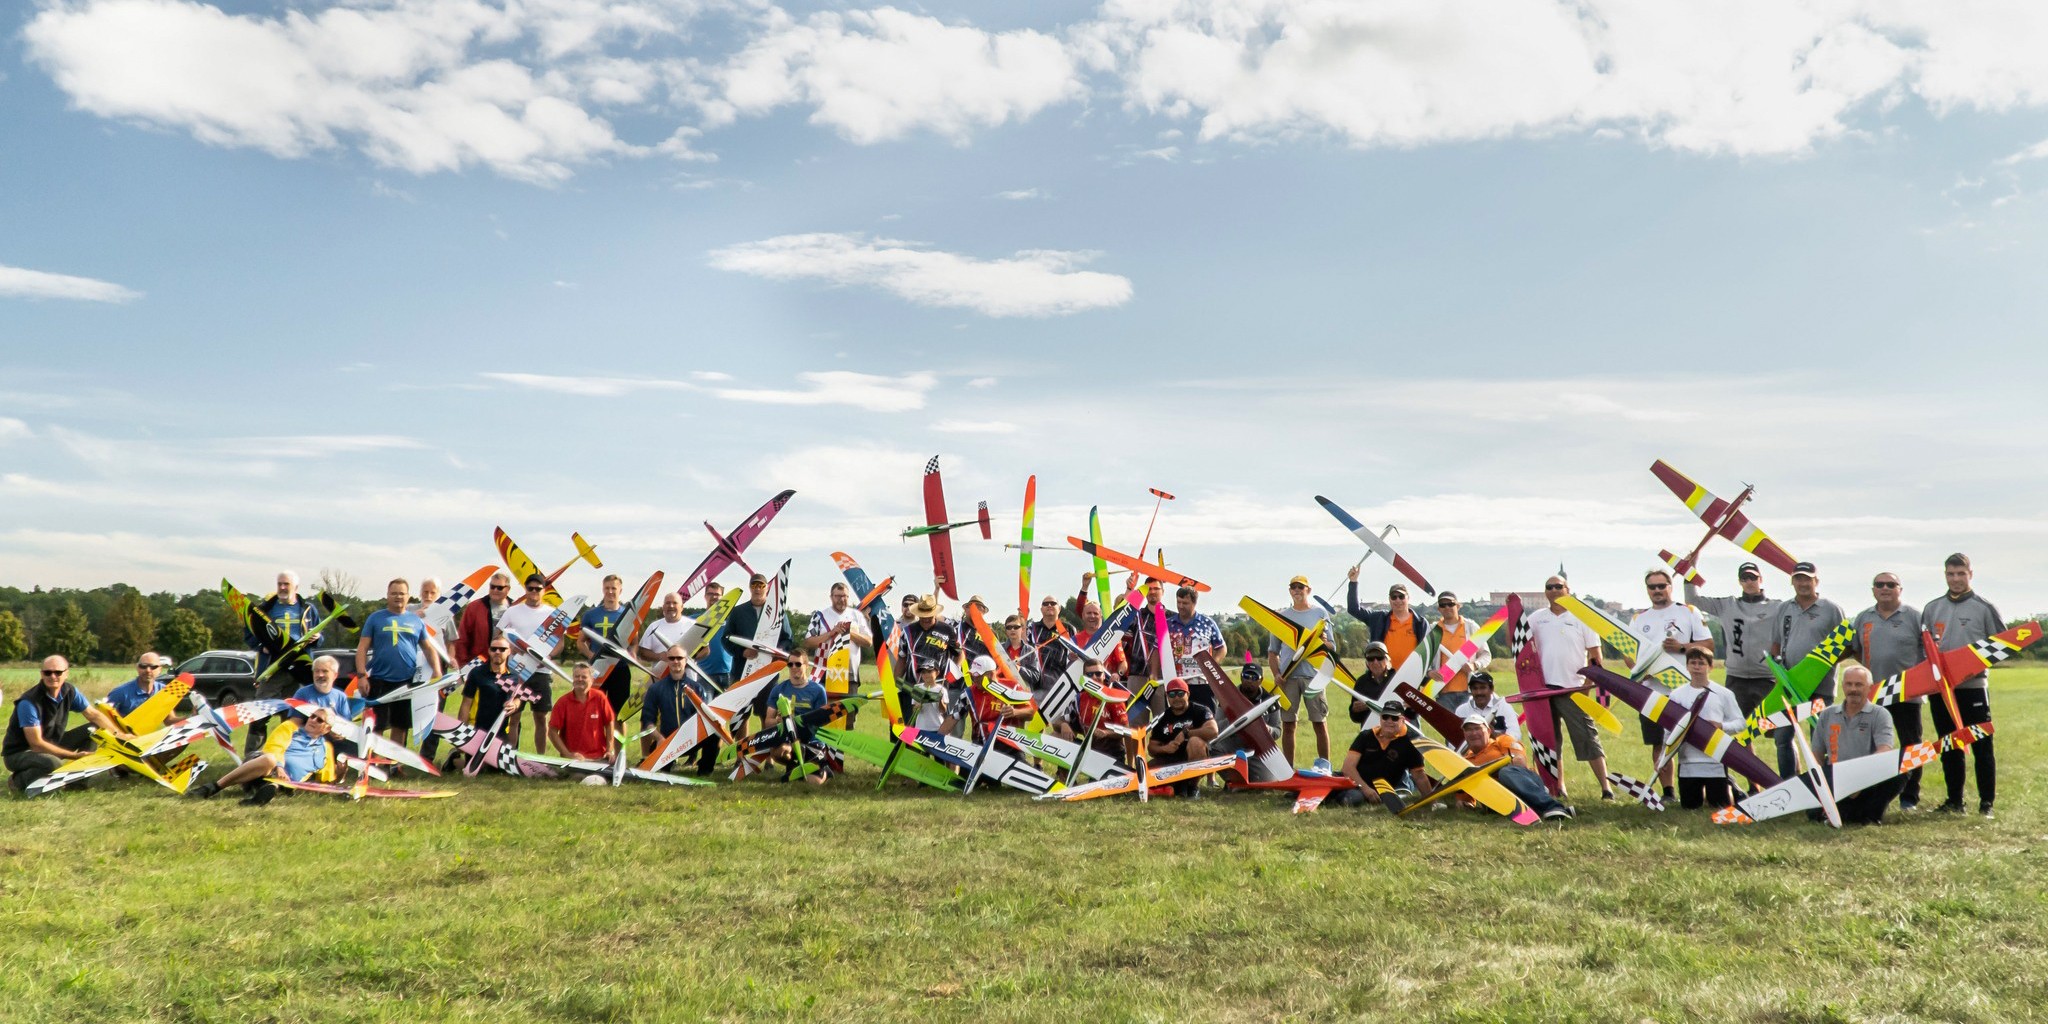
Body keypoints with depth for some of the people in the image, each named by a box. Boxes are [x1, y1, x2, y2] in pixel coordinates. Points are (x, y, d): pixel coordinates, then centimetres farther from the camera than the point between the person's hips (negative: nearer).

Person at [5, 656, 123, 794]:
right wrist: (74, 755, -23)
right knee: (54, 763, -36)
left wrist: (119, 734, -7)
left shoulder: (69, 692, -7)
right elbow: (36, 744, -26)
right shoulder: (28, 703, -26)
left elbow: (93, 714, 5)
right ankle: (18, 780, -7)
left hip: (51, 744, 7)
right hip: (19, 754, -7)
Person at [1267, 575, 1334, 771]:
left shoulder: (1320, 613, 10)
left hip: (1313, 674, -1)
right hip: (1288, 676, 1)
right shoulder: (1282, 615, 13)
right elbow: (1272, 651, 14)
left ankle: (1324, 765, 9)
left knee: (1320, 722, -1)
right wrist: (1277, 675, 0)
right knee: (1287, 723, 2)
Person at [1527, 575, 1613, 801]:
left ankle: (1606, 787, -4)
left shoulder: (1581, 617, 2)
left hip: (1573, 689, -4)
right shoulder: (1536, 618, 10)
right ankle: (1558, 787, 17)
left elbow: (1595, 653, 2)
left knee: (1587, 737, -6)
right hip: (1544, 687, 4)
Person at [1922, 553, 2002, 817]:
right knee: (1949, 747, 9)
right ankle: (1954, 800, 17)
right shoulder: (1932, 608, 12)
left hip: (1973, 686, -4)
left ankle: (1986, 802, 6)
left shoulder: (1984, 608, 0)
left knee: (1981, 746, -2)